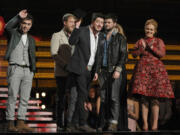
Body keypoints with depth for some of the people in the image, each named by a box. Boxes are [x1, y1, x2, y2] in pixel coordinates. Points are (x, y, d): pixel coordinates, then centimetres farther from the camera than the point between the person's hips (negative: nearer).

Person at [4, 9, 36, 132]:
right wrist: (18, 17, -25)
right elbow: (7, 27, -17)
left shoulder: (31, 39, 19)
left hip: (27, 70, 5)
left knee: (25, 98, 0)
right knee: (12, 96, -7)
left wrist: (33, 70, 10)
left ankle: (21, 123, 0)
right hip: (15, 68, -5)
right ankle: (11, 124, -8)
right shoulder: (13, 33, 6)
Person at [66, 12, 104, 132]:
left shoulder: (100, 36, 11)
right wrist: (77, 27, -27)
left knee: (83, 96, 10)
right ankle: (83, 123, -11)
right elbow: (72, 41, -17)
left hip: (90, 70, 7)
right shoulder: (82, 31, -6)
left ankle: (74, 122, 17)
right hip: (80, 68, -7)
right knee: (83, 94, -12)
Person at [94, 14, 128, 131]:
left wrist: (118, 69, -15)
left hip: (115, 71, -5)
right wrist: (97, 71, 10)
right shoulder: (102, 38, 18)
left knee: (114, 97, -12)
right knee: (104, 98, 1)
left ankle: (114, 123, -13)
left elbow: (123, 55, -4)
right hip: (103, 71, 5)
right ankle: (106, 121, 6)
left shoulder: (120, 38, 3)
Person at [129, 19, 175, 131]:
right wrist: (142, 48, -7)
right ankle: (145, 124, -4)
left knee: (155, 98, -7)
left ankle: (155, 124, -5)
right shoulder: (140, 41, 17)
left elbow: (162, 54, 0)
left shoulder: (159, 41, 12)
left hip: (156, 70, -1)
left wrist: (152, 47, -10)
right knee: (143, 98, -6)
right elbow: (134, 54, 9)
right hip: (142, 70, 1)